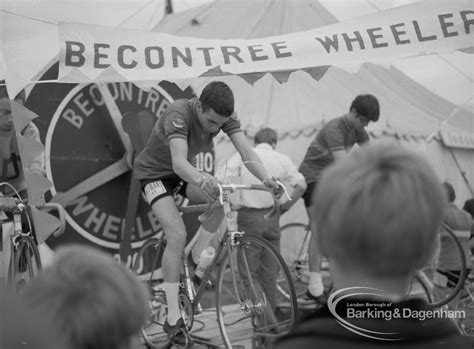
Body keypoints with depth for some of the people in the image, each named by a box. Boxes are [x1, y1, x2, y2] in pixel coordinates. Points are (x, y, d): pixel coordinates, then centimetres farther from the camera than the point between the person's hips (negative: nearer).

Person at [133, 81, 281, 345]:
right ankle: (174, 319, -17)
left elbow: (246, 150, -30)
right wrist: (202, 179, -70)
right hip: (155, 172, -6)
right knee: (177, 234, -23)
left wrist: (267, 179, -48)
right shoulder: (179, 114, -36)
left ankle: (198, 260, 2)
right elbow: (178, 161, -49)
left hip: (184, 171, 6)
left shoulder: (225, 116, -20)